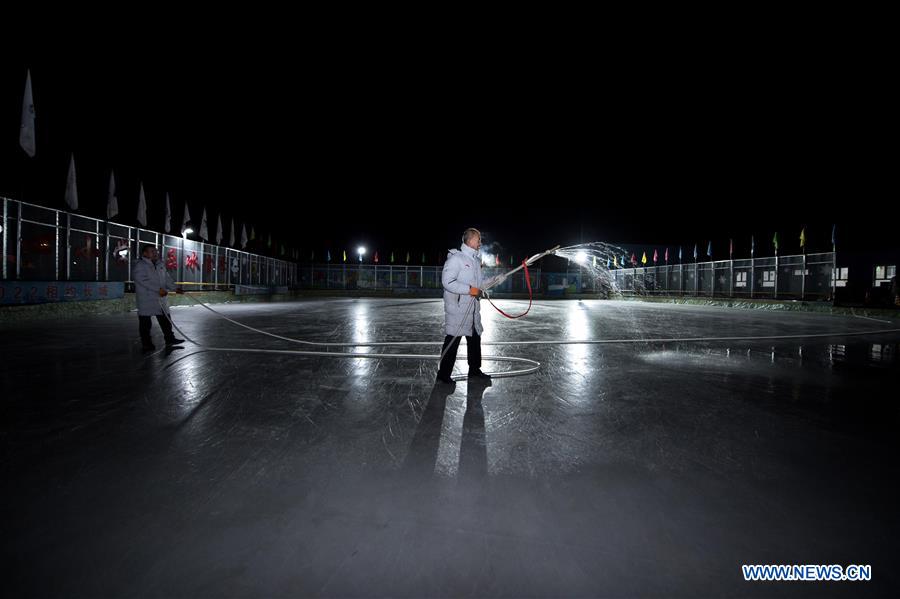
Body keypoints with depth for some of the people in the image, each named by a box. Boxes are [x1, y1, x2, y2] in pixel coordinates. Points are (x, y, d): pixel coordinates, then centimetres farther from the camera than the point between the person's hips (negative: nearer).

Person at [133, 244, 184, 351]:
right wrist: (159, 289, -28)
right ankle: (147, 343, 12)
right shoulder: (140, 265, -10)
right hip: (146, 300, -7)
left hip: (161, 298, 7)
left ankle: (170, 339, 23)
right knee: (145, 323, 3)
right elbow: (144, 281, -22)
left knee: (165, 319, 12)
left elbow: (167, 278, 11)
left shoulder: (160, 265, 13)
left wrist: (175, 288, -4)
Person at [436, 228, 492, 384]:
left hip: (473, 307, 9)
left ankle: (474, 370, 30)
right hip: (457, 307, -9)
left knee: (475, 338, 15)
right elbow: (447, 281, -21)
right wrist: (469, 290, -21)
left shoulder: (476, 259, 15)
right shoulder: (456, 258, -13)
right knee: (453, 340, -4)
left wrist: (479, 289, 7)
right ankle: (443, 374, 8)